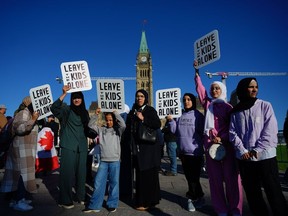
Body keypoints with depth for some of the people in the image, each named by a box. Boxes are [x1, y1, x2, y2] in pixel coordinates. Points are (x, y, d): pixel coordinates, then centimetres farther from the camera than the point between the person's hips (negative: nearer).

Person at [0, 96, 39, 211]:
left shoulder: (28, 113, 19)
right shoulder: (23, 112, -11)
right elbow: (19, 128, -27)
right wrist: (33, 119, -29)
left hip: (26, 149, 10)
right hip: (22, 149, -10)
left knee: (19, 173, 10)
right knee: (23, 173, -9)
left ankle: (17, 198, 16)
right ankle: (18, 201, -5)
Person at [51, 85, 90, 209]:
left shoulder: (85, 112, 14)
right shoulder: (66, 110, 0)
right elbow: (54, 108, -21)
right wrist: (64, 94, -31)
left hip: (82, 147, 5)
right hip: (68, 146, -4)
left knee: (81, 172, 10)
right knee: (67, 172, -3)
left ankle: (80, 197, 25)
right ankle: (65, 200, 9)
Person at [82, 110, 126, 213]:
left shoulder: (118, 129, 1)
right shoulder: (101, 129, 10)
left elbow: (123, 125, -19)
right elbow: (90, 125, 10)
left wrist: (115, 112, -12)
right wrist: (96, 114, 0)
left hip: (115, 161, -2)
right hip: (103, 161, 3)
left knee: (114, 183, 6)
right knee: (98, 183, 5)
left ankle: (112, 204, 21)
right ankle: (94, 205, 17)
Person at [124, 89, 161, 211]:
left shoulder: (150, 110, -1)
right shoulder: (132, 112, 14)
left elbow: (158, 124, -13)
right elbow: (128, 128, 18)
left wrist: (143, 119, -18)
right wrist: (128, 144, 12)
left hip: (149, 147, -5)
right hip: (137, 148, 5)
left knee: (149, 174, 0)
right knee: (140, 175, 9)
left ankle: (148, 201, 11)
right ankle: (142, 200, 21)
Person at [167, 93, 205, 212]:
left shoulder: (198, 115, -5)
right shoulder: (180, 115, 7)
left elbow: (202, 132, -6)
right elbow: (174, 131, 5)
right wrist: (171, 120, -6)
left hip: (195, 152, -4)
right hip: (183, 152, 5)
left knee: (193, 177, 4)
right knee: (189, 177, 13)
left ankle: (192, 197, 25)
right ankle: (198, 197, 30)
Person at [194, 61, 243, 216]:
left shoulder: (228, 107, 7)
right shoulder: (207, 104, 13)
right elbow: (199, 87, 13)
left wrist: (222, 138, -12)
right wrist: (197, 71, 14)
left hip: (226, 144, -2)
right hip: (210, 143, 2)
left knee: (231, 176, -2)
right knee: (215, 177, 4)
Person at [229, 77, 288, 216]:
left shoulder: (265, 106, 3)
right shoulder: (236, 111, 8)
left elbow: (270, 130, -5)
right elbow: (232, 132, 2)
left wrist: (258, 149, -13)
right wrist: (242, 150, -10)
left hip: (265, 156, -2)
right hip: (244, 157, 2)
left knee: (273, 192, 2)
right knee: (251, 192, 11)